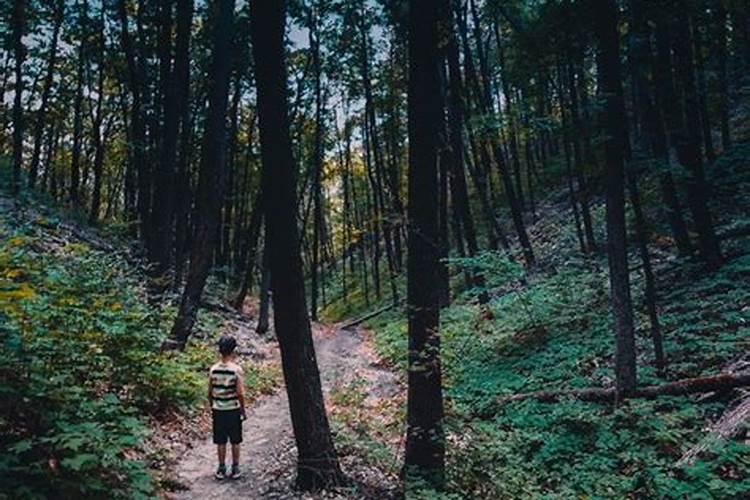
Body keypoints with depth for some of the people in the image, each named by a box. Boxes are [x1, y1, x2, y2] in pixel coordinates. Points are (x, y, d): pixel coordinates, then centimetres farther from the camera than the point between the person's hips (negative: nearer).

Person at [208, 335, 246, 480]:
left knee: (221, 442, 13)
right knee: (235, 441, 11)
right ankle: (235, 469, 19)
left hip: (218, 410, 2)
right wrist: (243, 410, -2)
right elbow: (240, 394, -14)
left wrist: (212, 407, 16)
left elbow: (210, 392, 1)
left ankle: (221, 469, 20)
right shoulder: (236, 369, -15)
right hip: (233, 410, -2)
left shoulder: (213, 369, -5)